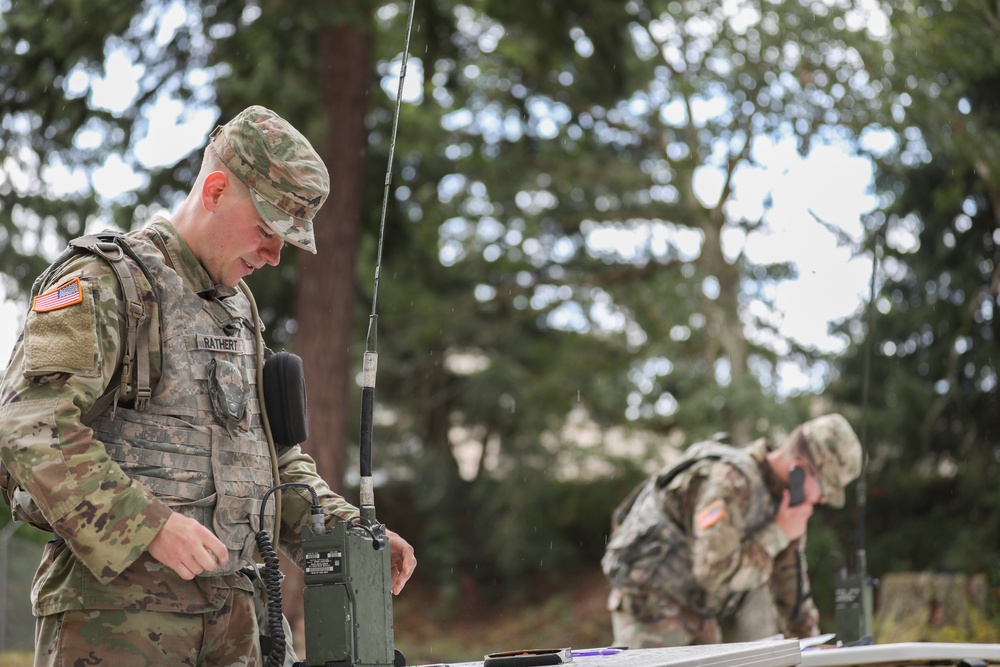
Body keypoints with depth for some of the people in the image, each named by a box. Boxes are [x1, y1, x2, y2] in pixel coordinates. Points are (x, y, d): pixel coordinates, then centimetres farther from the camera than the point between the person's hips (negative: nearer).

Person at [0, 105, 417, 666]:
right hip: (117, 601, -7)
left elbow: (271, 451, 26)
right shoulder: (105, 283, -7)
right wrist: (148, 524, -26)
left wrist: (348, 533, 10)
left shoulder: (240, 307, 21)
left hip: (229, 600, 8)